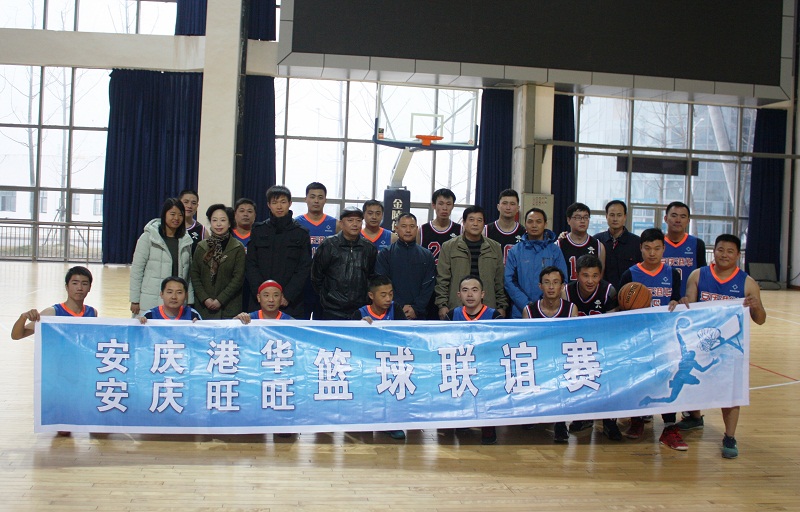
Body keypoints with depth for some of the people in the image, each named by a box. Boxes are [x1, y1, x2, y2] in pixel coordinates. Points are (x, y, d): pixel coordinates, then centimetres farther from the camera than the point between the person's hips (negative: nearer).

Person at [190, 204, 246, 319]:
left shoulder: (238, 248, 1)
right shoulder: (201, 247, 10)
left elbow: (239, 277, -3)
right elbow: (194, 274, 8)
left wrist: (220, 300, -9)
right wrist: (204, 298, -4)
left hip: (228, 308, -2)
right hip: (203, 306, 2)